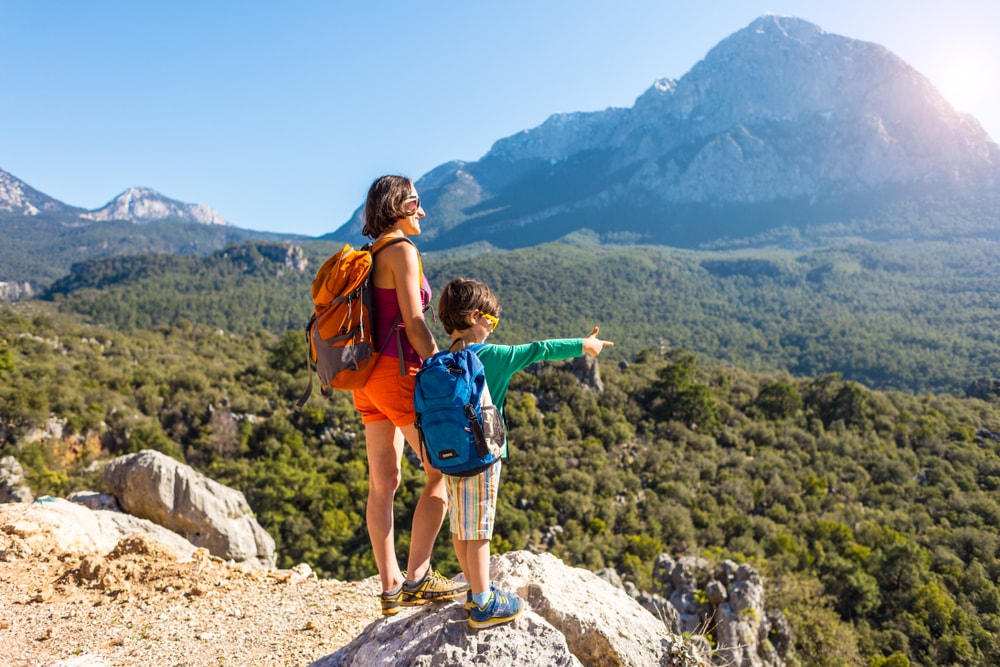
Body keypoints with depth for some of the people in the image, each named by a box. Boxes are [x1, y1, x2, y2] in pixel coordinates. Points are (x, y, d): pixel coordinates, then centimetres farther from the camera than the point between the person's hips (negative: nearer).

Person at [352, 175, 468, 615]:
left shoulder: (369, 255, 16)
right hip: (398, 371, -9)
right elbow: (413, 323, -17)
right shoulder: (400, 249, -10)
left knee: (383, 481, 10)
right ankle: (417, 578, 3)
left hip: (370, 375, 9)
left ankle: (391, 587, 17)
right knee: (444, 471, 1)